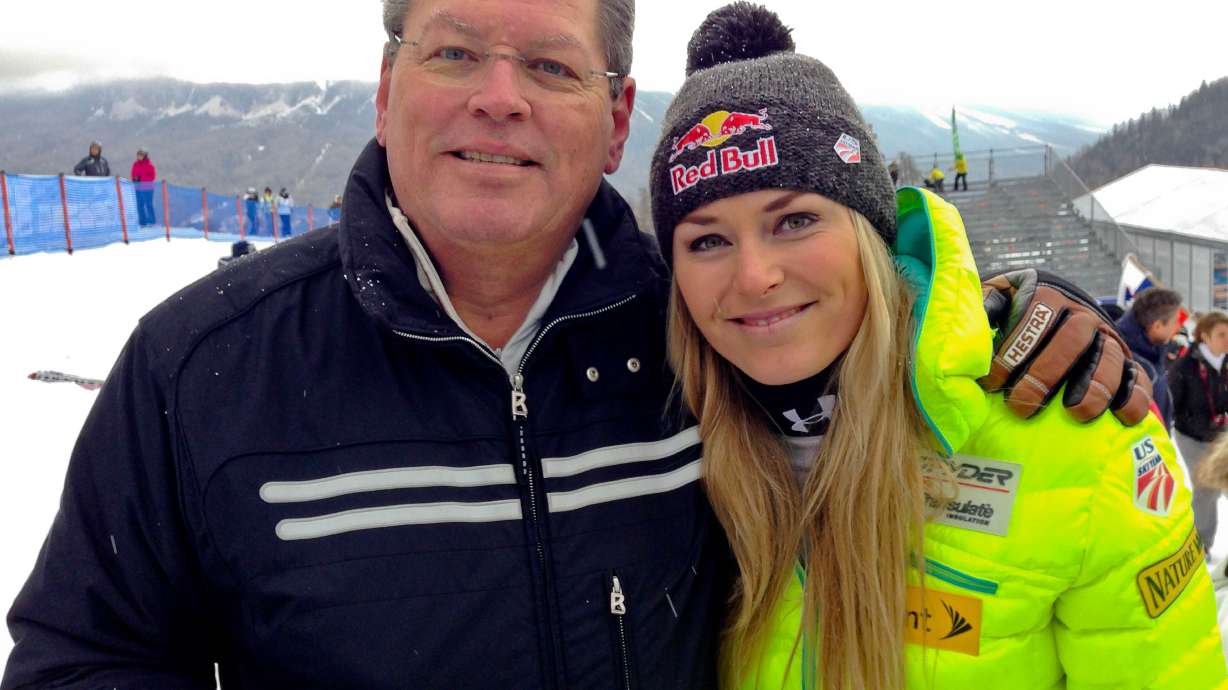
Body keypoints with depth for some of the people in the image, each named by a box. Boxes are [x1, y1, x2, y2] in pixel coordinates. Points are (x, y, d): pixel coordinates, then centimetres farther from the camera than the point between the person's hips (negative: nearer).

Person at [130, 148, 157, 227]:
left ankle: (152, 222, 3)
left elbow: (152, 176, -9)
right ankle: (143, 223, 11)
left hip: (148, 189, -5)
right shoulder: (135, 164, 10)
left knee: (149, 205, -5)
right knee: (140, 205, 5)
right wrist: (134, 179, -3)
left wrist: (141, 178, -16)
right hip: (138, 189, 5)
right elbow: (133, 174, 18)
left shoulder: (149, 164, -5)